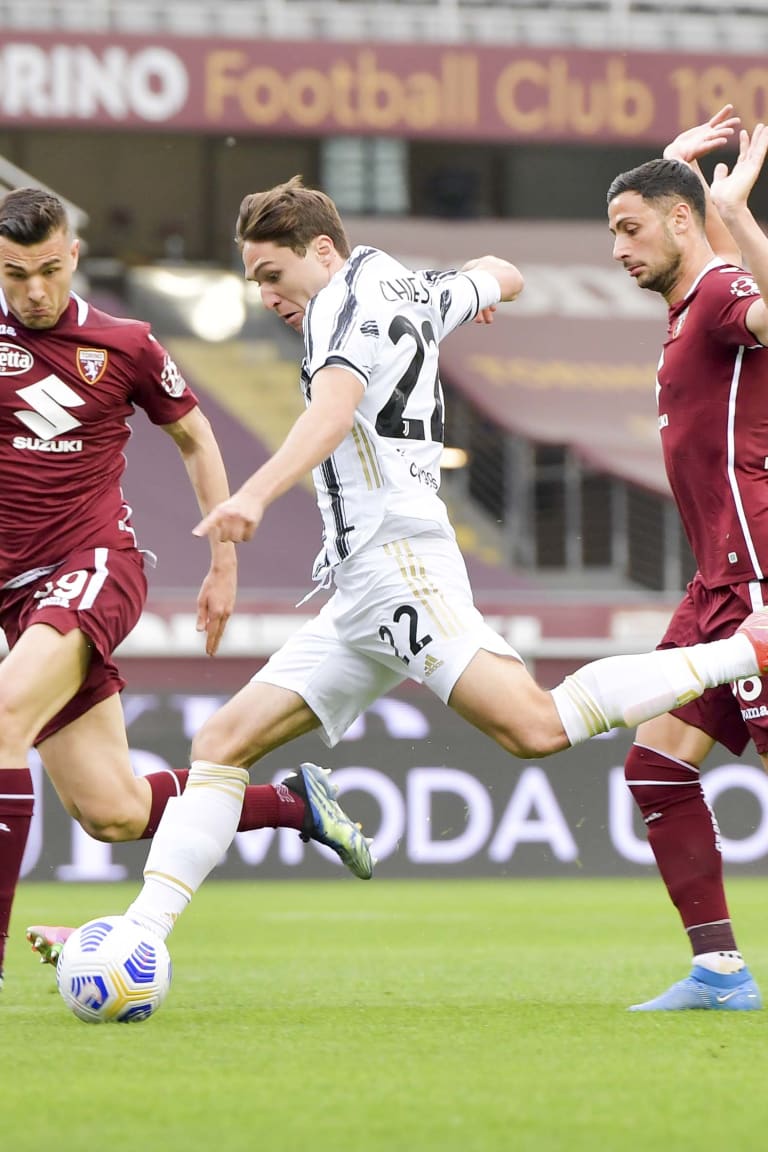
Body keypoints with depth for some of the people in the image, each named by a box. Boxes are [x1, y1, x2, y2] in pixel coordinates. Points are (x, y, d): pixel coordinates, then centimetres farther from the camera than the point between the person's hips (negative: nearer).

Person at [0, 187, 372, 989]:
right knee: (113, 814, 1)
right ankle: (293, 802, 26)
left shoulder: (122, 345, 3)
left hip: (96, 564, -2)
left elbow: (195, 439, 17)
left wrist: (224, 565, 16)